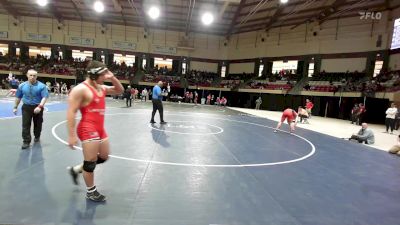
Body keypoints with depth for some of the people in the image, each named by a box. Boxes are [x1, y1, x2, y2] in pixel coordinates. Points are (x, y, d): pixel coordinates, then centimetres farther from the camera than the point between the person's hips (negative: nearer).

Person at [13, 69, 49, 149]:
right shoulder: (22, 86, 1)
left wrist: (40, 106, -29)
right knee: (25, 125, -4)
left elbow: (45, 97, -17)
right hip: (26, 107, 2)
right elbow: (18, 97, 11)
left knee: (37, 124, 13)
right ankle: (26, 141, 3)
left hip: (37, 108, -2)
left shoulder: (41, 86, -11)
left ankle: (37, 137, 37)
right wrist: (15, 107, 14)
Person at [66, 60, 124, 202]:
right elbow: (71, 112, -17)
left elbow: (120, 91, 20)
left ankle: (76, 169, 36)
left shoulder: (101, 88, 10)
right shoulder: (80, 89, -14)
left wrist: (112, 78, 2)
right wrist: (71, 135, -20)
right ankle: (91, 191, 20)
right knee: (91, 162, 2)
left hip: (100, 129, 9)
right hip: (88, 130, -9)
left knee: (104, 157, 19)